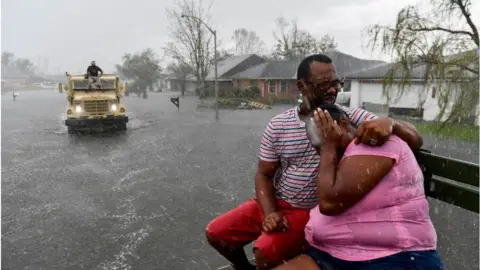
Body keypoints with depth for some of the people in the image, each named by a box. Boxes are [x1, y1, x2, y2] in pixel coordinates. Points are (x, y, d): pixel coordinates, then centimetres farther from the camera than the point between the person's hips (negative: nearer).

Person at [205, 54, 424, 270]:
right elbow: (264, 174, 2)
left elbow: (415, 140, -14)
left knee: (266, 251, -27)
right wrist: (270, 213, -15)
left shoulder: (352, 118, -11)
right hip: (274, 203, 4)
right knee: (216, 233, 2)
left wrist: (389, 123, -37)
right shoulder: (277, 125, -4)